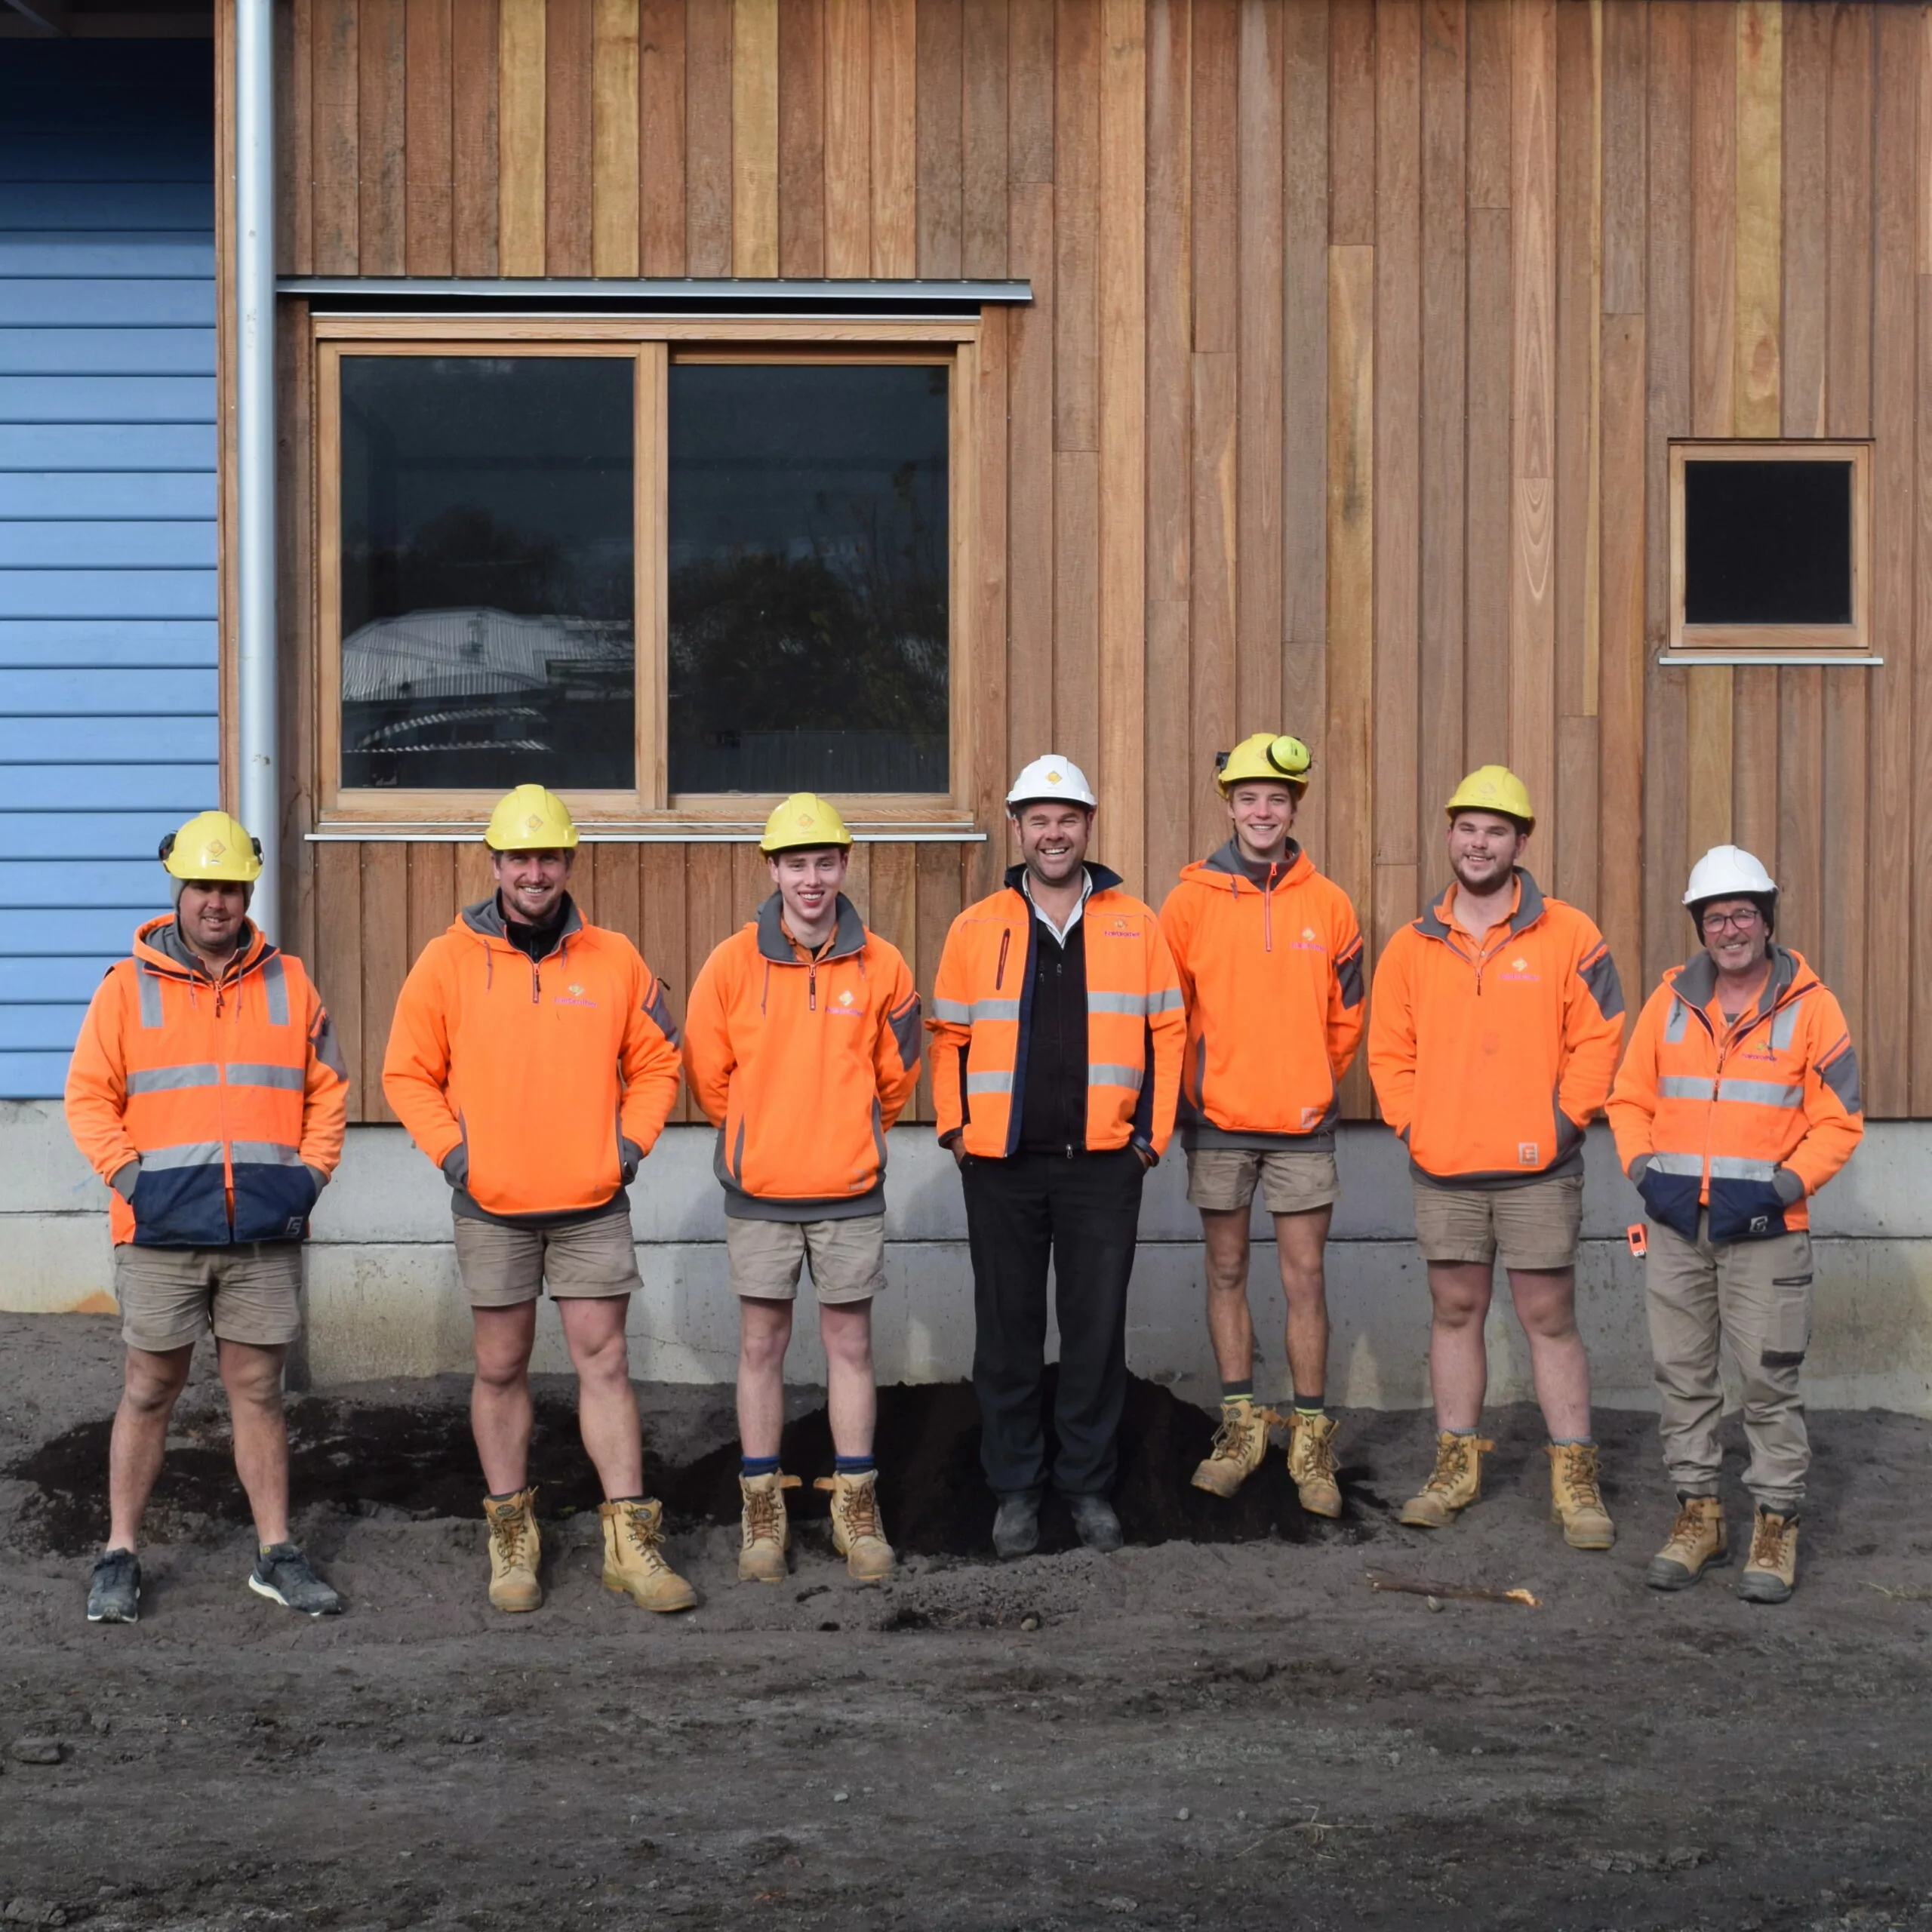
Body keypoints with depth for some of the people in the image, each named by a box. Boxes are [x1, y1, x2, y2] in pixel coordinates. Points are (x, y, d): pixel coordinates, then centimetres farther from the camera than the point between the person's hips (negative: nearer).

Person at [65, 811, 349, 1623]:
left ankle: (276, 1555, 15)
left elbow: (327, 1088, 12)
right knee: (149, 1391, 5)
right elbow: (89, 1095, 2)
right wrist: (128, 1174, -9)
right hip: (163, 1230, -1)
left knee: (258, 1391, 8)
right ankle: (120, 1557, 14)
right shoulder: (128, 987, 2)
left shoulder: (288, 985, 8)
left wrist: (311, 1170, 0)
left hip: (265, 1232, 2)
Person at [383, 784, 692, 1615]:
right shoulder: (449, 961, -2)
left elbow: (656, 1062, 11)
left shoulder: (613, 960, 2)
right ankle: (512, 1536, 20)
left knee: (604, 1363, 1)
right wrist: (451, 1152, -6)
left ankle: (631, 1541, 5)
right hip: (491, 1209, 0)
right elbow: (408, 1073, 4)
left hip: (594, 1205, 0)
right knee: (500, 1369, 8)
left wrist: (631, 1144, -1)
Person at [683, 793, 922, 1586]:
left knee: (850, 1346, 7)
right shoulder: (733, 963, -5)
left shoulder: (880, 967, -3)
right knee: (761, 1346, 7)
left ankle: (857, 1507, 16)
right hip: (758, 1193, 0)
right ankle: (761, 1510, 15)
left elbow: (897, 1073, 11)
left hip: (850, 1192, 0)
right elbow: (707, 1072, 6)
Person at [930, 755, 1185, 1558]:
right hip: (1001, 1165, 0)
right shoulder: (976, 928, 5)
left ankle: (1089, 1486, 15)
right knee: (1008, 1331, 6)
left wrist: (1152, 1132, 2)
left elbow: (1167, 1033, 8)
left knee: (1097, 1328, 4)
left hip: (1102, 1162, 0)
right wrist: (955, 1129, 1)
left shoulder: (1136, 926, 5)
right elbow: (947, 1036, 9)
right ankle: (1015, 1488, 16)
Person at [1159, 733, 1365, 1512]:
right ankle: (1240, 1424, 18)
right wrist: (1191, 1091, 2)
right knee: (1227, 1271, 8)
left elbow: (1346, 1014, 10)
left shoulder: (1327, 904, 3)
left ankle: (1311, 1438, 8)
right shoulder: (1192, 899, -1)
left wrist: (1314, 1085, 6)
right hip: (1217, 1124, 0)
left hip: (1302, 1125, 0)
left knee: (1304, 1277, 1)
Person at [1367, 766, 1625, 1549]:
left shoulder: (1567, 936, -3)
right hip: (1442, 1170, 3)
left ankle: (1574, 1477, 7)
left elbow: (1597, 1039, -3)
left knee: (1549, 1317, 1)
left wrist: (1564, 1120, -9)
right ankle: (1457, 1463, 22)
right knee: (1455, 1311, 12)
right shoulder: (1413, 946, 7)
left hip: (1538, 1169, -3)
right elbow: (1389, 1049, 13)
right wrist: (1410, 1125, 2)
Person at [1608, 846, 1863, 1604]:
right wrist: (1645, 1170, -4)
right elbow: (1630, 1098, 12)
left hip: (1765, 1229, -3)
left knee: (1769, 1379, -1)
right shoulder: (1671, 1000, 7)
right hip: (1675, 1226, 4)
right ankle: (1698, 1513, 21)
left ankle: (1777, 1525, 11)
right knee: (1682, 1373, 9)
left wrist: (1783, 1186, -14)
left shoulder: (1809, 1006, -3)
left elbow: (1838, 1120, -3)